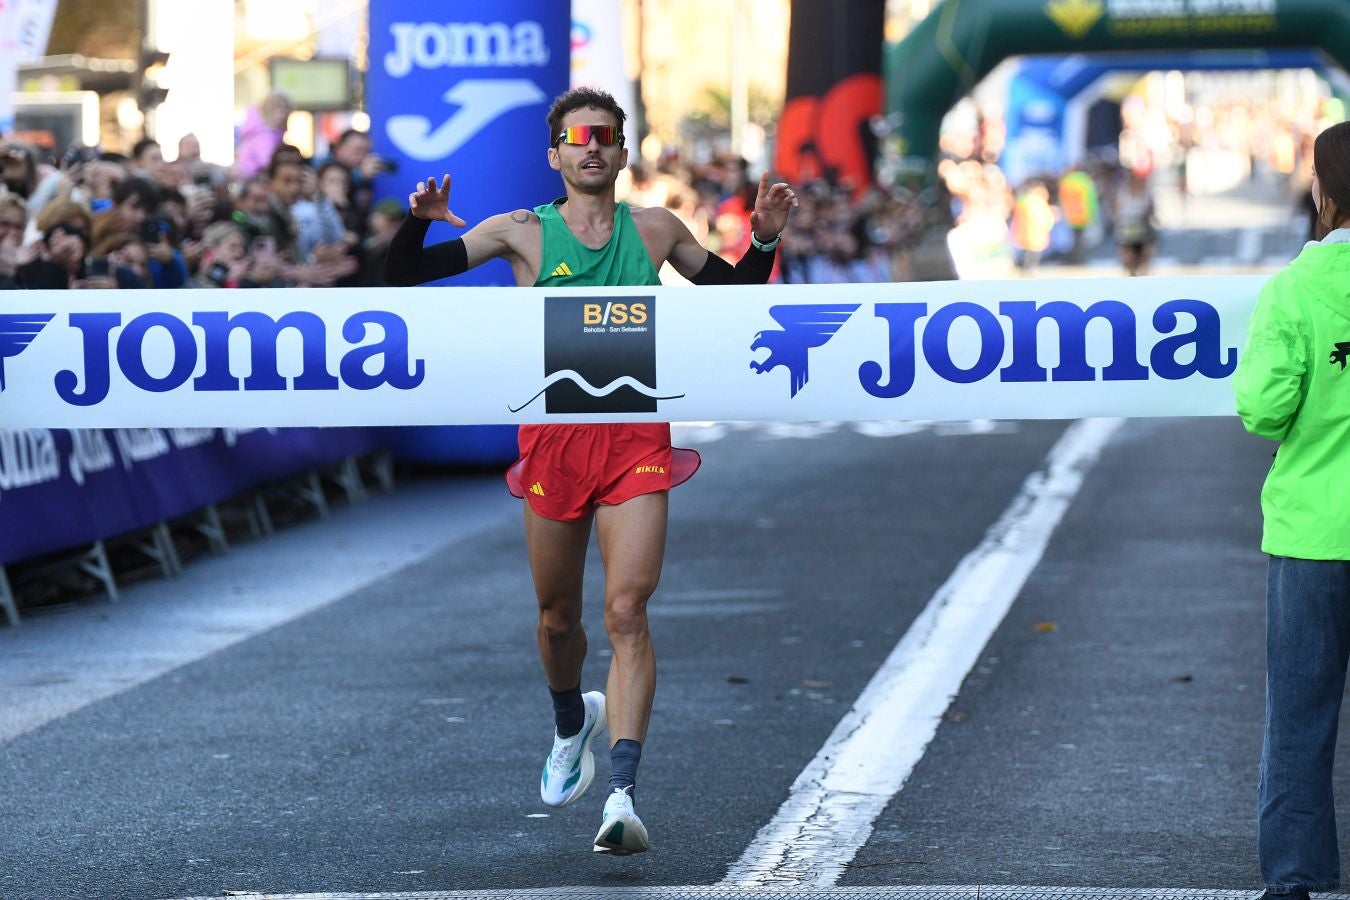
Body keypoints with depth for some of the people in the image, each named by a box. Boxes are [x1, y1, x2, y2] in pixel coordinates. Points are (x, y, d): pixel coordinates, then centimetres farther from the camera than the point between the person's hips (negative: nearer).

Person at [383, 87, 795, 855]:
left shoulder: (654, 229, 9)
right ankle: (573, 725, 46)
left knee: (627, 611, -14)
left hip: (637, 440, 0)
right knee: (559, 617, 14)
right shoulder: (524, 233, 2)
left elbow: (735, 292, 24)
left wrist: (766, 241, 6)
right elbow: (404, 276, 0)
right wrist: (420, 222, -19)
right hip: (554, 437, 0)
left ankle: (623, 794, -22)